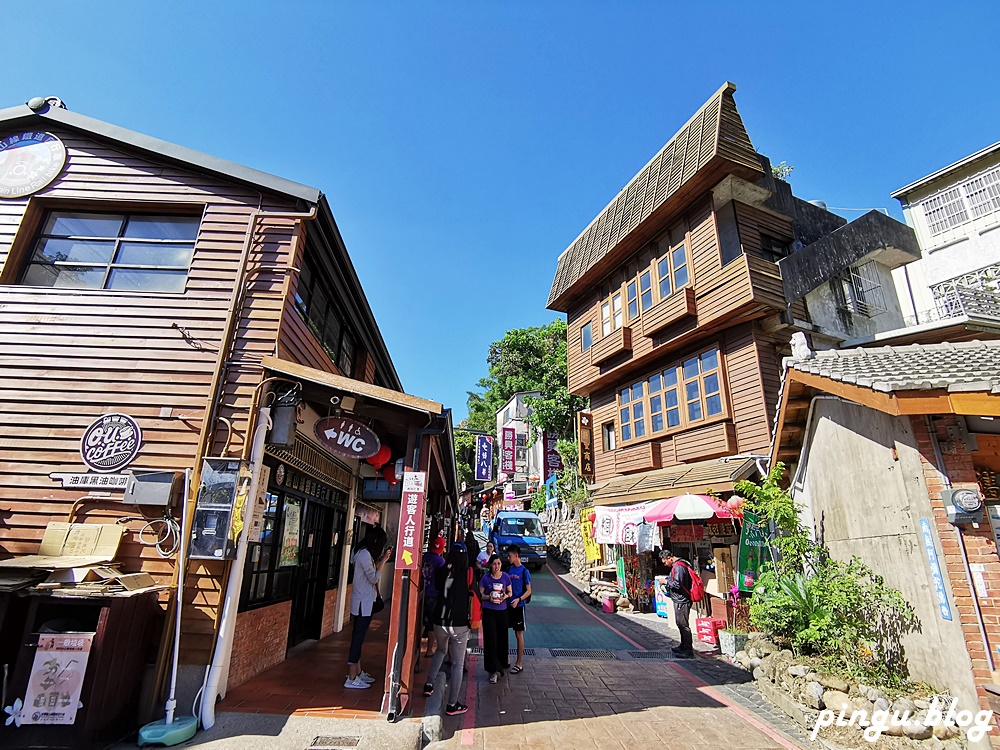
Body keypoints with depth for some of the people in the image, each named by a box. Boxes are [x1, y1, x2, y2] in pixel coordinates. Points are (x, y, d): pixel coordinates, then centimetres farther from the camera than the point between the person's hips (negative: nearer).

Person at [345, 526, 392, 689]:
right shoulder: (365, 554, -22)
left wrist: (381, 559, 7)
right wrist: (383, 561, -11)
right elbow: (374, 578, -18)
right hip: (363, 603, -10)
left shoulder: (363, 552, 9)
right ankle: (351, 679, 7)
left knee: (358, 638, 17)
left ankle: (358, 672, 29)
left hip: (363, 602, 10)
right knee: (358, 639, -2)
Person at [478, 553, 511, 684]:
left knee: (502, 638, 12)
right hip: (488, 611, -2)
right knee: (491, 640, -6)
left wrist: (506, 596, -12)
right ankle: (494, 670, -2)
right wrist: (488, 597, -18)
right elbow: (480, 594, 1)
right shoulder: (485, 578, -6)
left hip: (502, 611, 2)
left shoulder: (505, 577, -1)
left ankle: (502, 663, 37)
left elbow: (510, 592, 10)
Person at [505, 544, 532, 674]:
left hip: (518, 606, -6)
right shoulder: (509, 569, 6)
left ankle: (519, 664, 12)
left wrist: (518, 599, -25)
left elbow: (528, 591, -11)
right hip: (507, 605, 6)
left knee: (519, 634, 3)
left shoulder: (524, 571, -11)